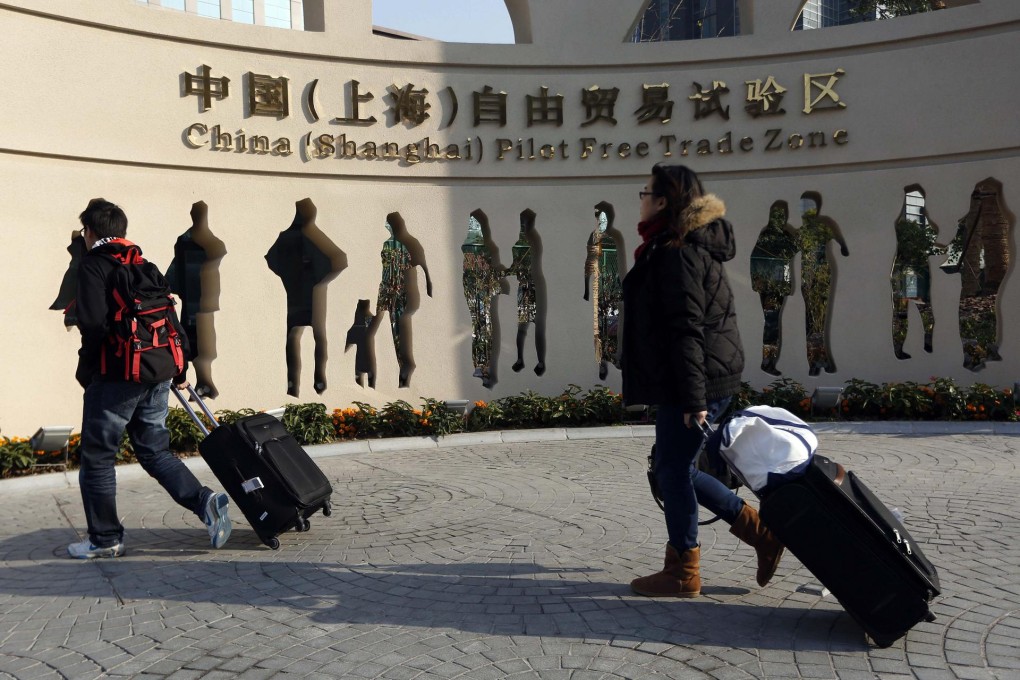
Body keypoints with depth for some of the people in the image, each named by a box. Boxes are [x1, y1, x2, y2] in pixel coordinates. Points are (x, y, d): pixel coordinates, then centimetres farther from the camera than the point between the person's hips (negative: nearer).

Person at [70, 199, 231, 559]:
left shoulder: (92, 265, -5)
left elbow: (93, 323, -18)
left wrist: (86, 370, -5)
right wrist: (180, 370, 22)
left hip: (113, 379, -7)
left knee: (97, 458, 7)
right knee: (155, 451, 14)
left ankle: (105, 539, 15)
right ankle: (205, 501, -5)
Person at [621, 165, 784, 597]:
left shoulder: (677, 253, -15)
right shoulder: (692, 245, 17)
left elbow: (687, 329, -22)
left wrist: (693, 398, -24)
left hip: (696, 378, -10)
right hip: (707, 378, 10)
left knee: (674, 470, 1)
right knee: (672, 467, 16)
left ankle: (682, 574, 14)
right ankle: (760, 531, 21)